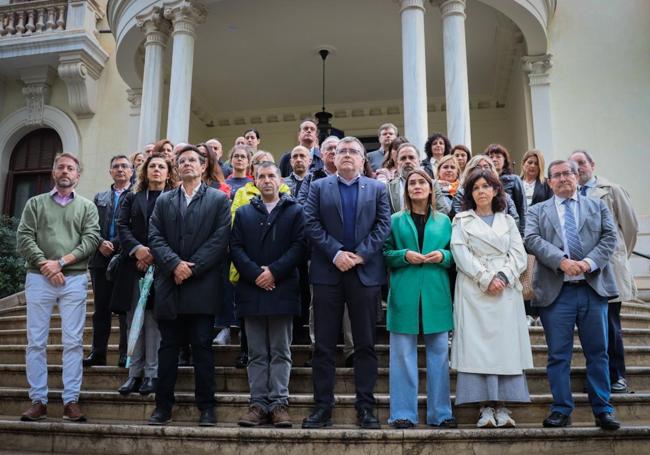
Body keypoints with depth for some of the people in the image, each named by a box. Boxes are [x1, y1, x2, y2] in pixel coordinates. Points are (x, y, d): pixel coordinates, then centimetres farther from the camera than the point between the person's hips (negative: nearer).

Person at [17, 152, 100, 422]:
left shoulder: (87, 207, 11)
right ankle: (38, 400, 9)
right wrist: (46, 266, -10)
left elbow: (91, 239, -1)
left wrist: (61, 262, -12)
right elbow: (24, 238, 3)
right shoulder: (35, 203, 13)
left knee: (73, 342, -1)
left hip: (75, 279, 0)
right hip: (39, 278, 1)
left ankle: (71, 401, 4)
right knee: (36, 342, 2)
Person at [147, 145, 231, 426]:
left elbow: (220, 239, -4)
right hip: (169, 284, 3)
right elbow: (155, 237, 4)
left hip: (202, 284, -2)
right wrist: (175, 263, -12)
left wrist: (191, 267, -11)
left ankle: (206, 407, 8)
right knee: (168, 347, 7)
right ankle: (163, 406, 15)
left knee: (202, 346, 0)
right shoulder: (163, 201, 15)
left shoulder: (219, 199, 6)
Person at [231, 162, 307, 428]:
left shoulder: (295, 211, 8)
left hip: (282, 289, -2)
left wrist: (274, 272, -12)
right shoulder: (243, 213, 16)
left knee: (280, 352, 2)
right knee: (257, 353, 6)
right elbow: (236, 248, 5)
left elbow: (300, 245, -4)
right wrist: (255, 274, -10)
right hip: (252, 290, 3)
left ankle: (279, 403, 5)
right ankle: (258, 404, 10)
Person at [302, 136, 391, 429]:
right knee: (324, 345, 3)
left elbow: (384, 225, 2)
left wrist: (360, 254, -11)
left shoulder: (377, 188, 12)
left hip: (365, 272, 0)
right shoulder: (319, 187, 11)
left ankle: (366, 407, 12)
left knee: (366, 344, 4)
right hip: (327, 273, 0)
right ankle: (322, 407, 11)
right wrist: (336, 253, -12)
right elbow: (311, 223, 0)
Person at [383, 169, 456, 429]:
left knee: (439, 352, 5)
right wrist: (404, 255, -13)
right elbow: (385, 254, 5)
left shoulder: (444, 221, 13)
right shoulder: (395, 220, 8)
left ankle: (440, 413, 15)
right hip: (405, 294, -2)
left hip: (436, 294, 2)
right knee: (403, 353, 0)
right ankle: (403, 414, 9)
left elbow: (454, 255, 13)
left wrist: (443, 256, -8)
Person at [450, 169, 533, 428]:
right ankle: (486, 408, -4)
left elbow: (519, 255, 8)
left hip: (506, 290, 2)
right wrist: (486, 279, -12)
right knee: (477, 345, -7)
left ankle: (502, 407, 1)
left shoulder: (507, 221, 18)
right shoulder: (461, 221, 12)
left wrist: (503, 276, -10)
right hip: (473, 290, -2)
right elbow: (461, 254, -2)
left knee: (506, 345, -3)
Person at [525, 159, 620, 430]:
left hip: (593, 288, 1)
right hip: (556, 292, -1)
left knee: (598, 353, 7)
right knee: (558, 355, 3)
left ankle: (602, 409, 19)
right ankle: (561, 410, 14)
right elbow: (532, 240, -4)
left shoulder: (598, 206, 15)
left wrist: (589, 262, -14)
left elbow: (609, 237, 3)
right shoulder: (537, 211, 11)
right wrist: (562, 261, -18)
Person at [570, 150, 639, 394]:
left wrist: (621, 256, 12)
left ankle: (617, 376, 12)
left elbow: (631, 225, 7)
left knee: (610, 325, 0)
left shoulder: (612, 191, 3)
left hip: (609, 270, -2)